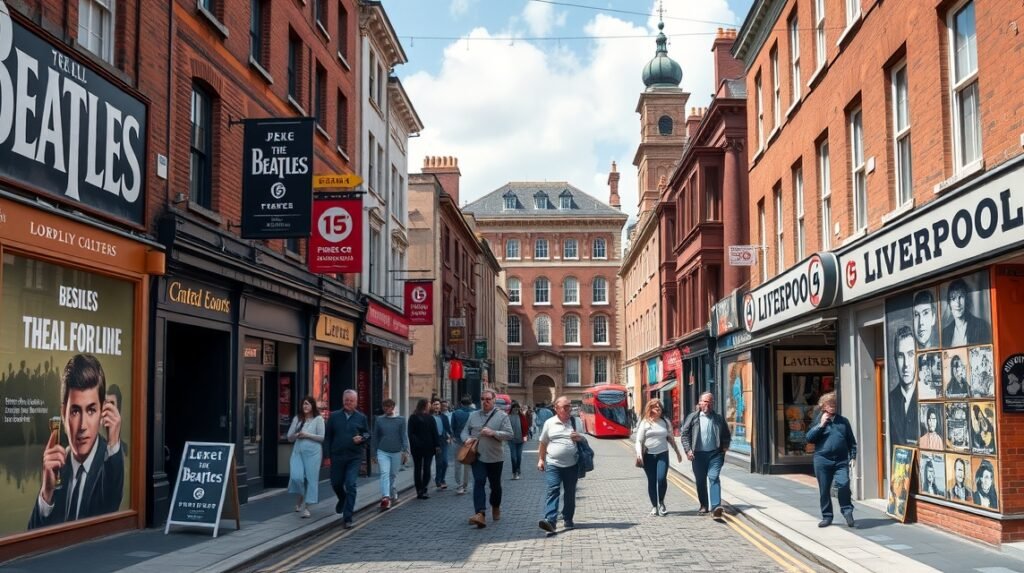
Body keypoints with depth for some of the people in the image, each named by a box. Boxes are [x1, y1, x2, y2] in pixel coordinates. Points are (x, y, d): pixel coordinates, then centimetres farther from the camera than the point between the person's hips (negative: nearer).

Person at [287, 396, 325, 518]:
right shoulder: (297, 419, 14)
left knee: (311, 478, -4)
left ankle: (306, 506, 5)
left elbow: (322, 437, -5)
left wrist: (307, 435, -11)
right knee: (296, 476, -12)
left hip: (313, 452, -3)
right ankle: (301, 497, 16)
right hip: (298, 452, 3)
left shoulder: (318, 419, 1)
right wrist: (297, 435, -5)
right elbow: (289, 437, 16)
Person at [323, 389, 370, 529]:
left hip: (354, 457, -2)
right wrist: (329, 452, 1)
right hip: (337, 456, 2)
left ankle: (347, 518, -6)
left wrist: (362, 438, -11)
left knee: (350, 485, -10)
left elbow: (367, 434, 11)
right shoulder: (334, 416, 3)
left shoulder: (361, 417, 3)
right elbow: (327, 436, 7)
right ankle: (343, 499, 50)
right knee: (336, 483, 15)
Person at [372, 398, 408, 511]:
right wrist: (376, 451, 14)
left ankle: (393, 495, 29)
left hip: (396, 452, 0)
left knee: (393, 475, 11)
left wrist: (405, 451, -10)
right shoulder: (379, 420, 3)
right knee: (384, 474, -14)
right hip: (383, 452, 0)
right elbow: (375, 437, 11)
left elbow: (404, 436, -2)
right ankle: (385, 497, -23)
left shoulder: (400, 420, 0)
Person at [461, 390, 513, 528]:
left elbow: (509, 434, -9)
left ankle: (496, 508, 39)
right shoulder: (473, 416, 9)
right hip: (477, 456, 1)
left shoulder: (502, 416, -3)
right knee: (478, 483, -14)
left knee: (495, 485, 14)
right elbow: (465, 431, 13)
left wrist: (493, 433, -23)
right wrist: (467, 439, -10)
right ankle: (480, 514, -25)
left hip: (495, 458, -1)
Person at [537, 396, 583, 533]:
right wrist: (540, 459, 8)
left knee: (570, 493, 10)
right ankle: (550, 521, -23)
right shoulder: (549, 423, 5)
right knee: (553, 491, -14)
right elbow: (543, 443, 12)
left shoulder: (575, 422, 7)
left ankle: (568, 519, 23)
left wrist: (580, 438, -10)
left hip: (572, 465, 2)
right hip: (553, 464, -2)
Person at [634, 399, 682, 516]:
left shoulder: (665, 422, 8)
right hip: (649, 455, -1)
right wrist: (639, 454, -14)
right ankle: (654, 506, 14)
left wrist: (677, 452, 21)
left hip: (662, 454, 1)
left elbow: (670, 438, 19)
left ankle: (661, 502, 7)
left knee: (661, 479, -15)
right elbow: (639, 440, 0)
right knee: (651, 481, 2)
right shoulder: (645, 423, 2)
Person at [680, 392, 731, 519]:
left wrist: (725, 447, 3)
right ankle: (704, 505, 23)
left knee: (714, 478, -15)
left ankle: (716, 506, -23)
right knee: (700, 481, 8)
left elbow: (727, 435, 19)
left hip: (715, 454, -1)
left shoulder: (719, 419, 9)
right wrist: (688, 450, -8)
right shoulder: (693, 417, 4)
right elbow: (684, 434, 1)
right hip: (698, 454, 1)